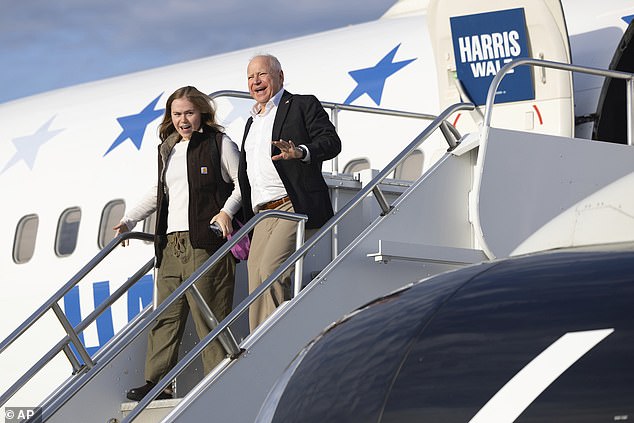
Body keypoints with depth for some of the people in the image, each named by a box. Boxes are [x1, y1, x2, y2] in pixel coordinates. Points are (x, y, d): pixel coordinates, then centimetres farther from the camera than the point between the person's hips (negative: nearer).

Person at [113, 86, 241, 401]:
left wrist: (226, 211, -16)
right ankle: (156, 382, 5)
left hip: (206, 244, -6)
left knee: (209, 315, -8)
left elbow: (243, 183, 0)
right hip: (170, 245, 6)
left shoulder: (220, 144, 3)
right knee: (165, 316, 3)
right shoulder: (167, 150, 22)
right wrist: (129, 221, 28)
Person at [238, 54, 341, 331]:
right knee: (257, 300, -2)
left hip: (296, 207, -7)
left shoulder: (303, 105, 7)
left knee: (270, 270, -25)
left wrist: (301, 152, -26)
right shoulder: (252, 122, 28)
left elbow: (332, 142, -6)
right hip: (262, 215, 7)